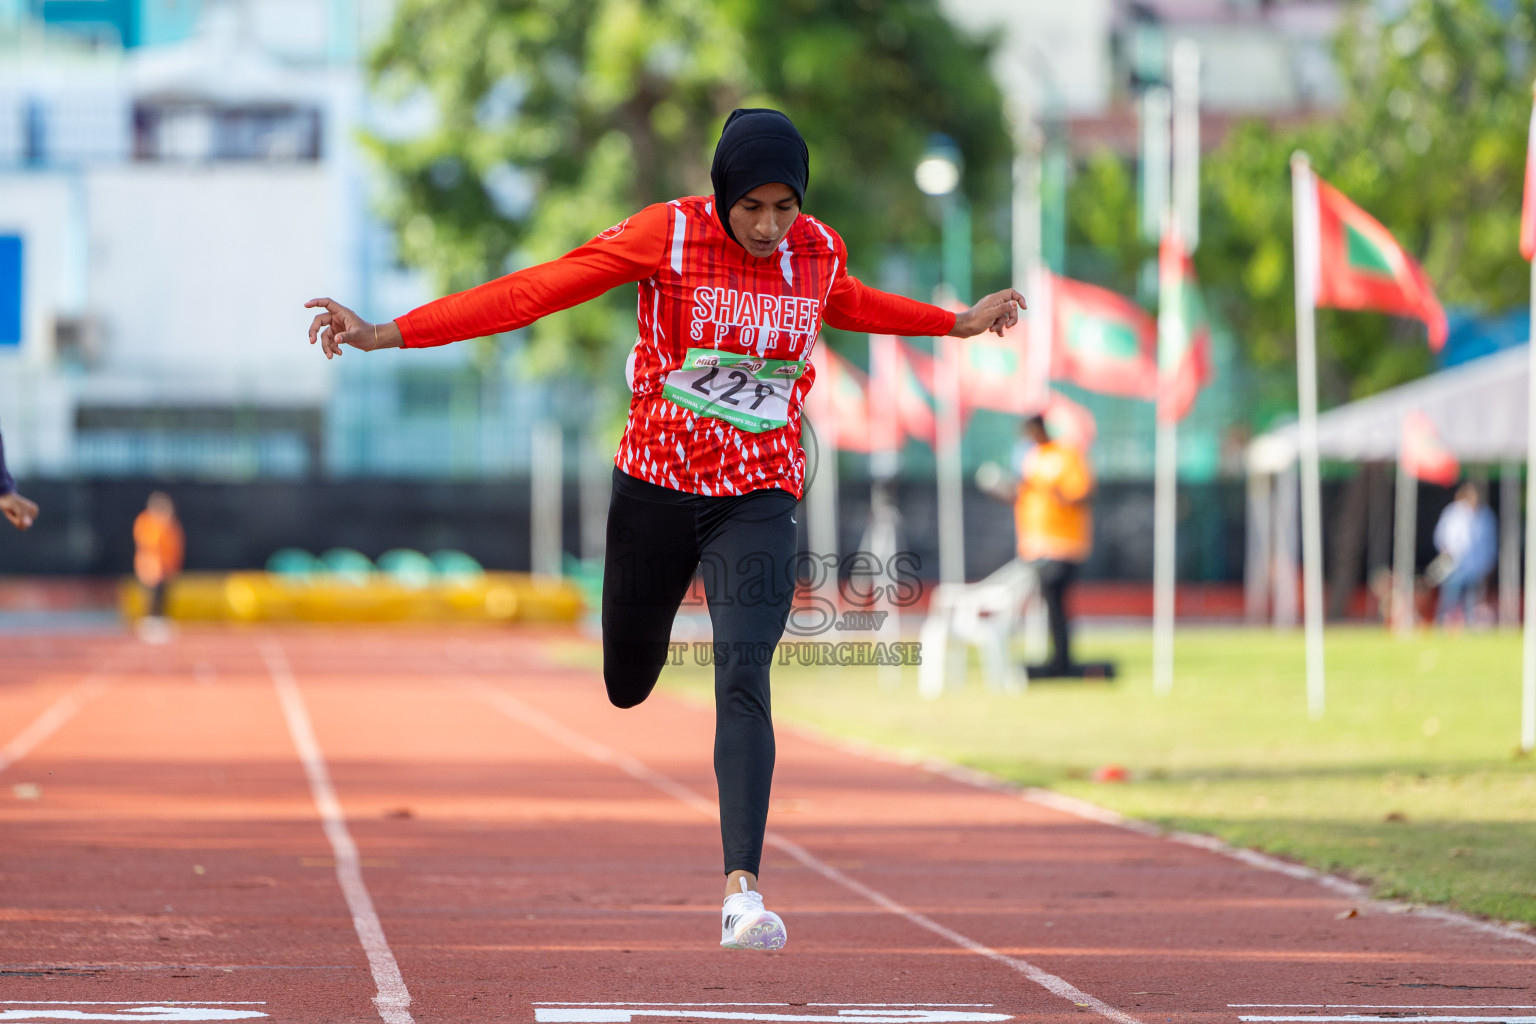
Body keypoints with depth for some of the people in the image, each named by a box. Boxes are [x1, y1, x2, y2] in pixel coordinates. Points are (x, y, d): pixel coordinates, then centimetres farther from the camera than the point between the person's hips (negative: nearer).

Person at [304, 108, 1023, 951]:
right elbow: (535, 291, -15)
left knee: (742, 681, -18)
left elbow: (848, 306, 24)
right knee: (627, 687, 10)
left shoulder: (819, 251, -2)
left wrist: (959, 323, 32)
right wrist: (386, 334, -21)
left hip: (757, 500, 0)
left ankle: (743, 890, -25)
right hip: (656, 488, 0)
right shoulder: (667, 234, -13)